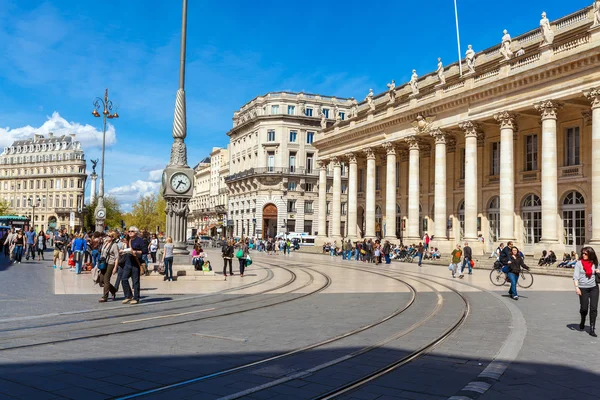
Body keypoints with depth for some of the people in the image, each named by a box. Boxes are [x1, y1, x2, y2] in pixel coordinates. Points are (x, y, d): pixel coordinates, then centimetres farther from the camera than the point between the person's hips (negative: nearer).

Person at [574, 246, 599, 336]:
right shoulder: (579, 263, -2)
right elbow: (575, 276, -7)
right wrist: (576, 287, -18)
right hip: (583, 288, -2)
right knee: (584, 308, 2)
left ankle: (592, 329, -2)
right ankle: (582, 322, 33)